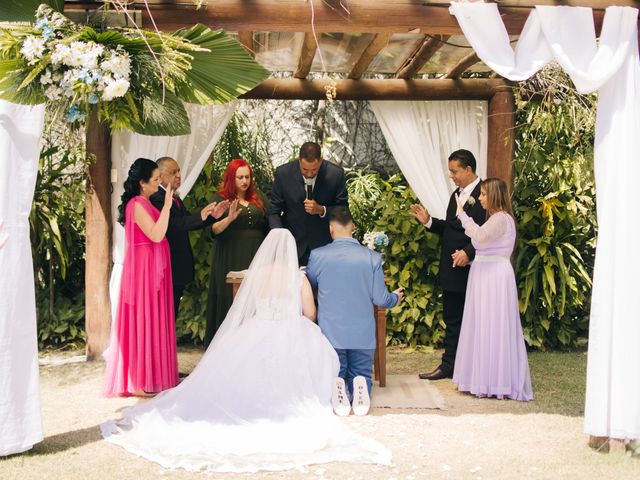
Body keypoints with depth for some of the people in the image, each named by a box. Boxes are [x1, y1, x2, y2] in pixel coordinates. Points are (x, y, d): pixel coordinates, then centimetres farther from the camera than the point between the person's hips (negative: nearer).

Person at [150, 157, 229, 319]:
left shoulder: (174, 198, 15)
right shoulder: (157, 198, -16)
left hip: (179, 267, 10)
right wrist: (200, 217, -38)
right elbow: (172, 225, -29)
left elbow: (189, 223, 12)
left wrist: (212, 216, -2)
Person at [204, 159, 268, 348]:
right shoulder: (221, 198, 1)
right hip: (230, 257, -3)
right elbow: (213, 229, -8)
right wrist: (230, 218, -25)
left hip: (255, 255, 3)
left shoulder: (257, 198, 12)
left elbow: (266, 225, 17)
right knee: (230, 299, -3)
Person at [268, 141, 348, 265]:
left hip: (324, 245, 0)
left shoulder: (336, 174, -10)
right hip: (293, 245, 0)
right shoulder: (283, 173, -9)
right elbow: (274, 212, -4)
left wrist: (321, 210, -21)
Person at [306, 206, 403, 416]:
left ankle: (335, 388, -17)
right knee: (361, 375, 19)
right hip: (363, 334, 1)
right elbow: (380, 299, -3)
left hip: (331, 333, 0)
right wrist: (396, 297, 20)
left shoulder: (317, 255, -8)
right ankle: (359, 387, -17)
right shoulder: (372, 258, -8)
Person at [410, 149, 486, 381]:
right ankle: (448, 365, 22)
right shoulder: (456, 194, 15)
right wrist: (428, 221, 4)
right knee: (452, 318, 14)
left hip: (470, 268, -8)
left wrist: (468, 252, -27)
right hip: (452, 269, 8)